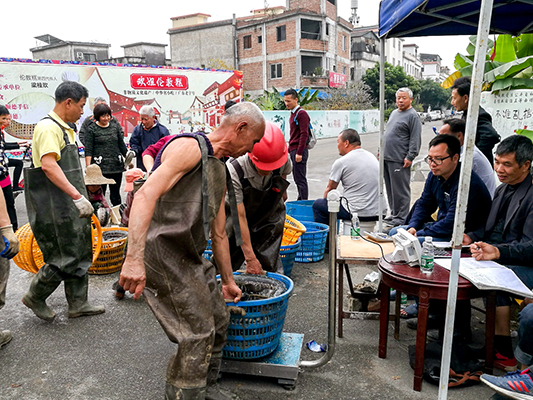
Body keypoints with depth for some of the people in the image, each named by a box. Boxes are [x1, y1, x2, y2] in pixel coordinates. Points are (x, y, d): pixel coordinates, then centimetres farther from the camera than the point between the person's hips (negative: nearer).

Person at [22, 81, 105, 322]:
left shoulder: (63, 128, 17)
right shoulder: (48, 127, -14)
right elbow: (48, 165, -28)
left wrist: (79, 197, 24)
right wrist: (77, 196, -32)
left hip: (70, 205, 10)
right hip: (56, 209, -10)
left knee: (80, 254, 13)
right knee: (66, 257, -3)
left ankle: (78, 304, 23)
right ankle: (35, 297, 20)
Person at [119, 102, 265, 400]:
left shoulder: (220, 173, 17)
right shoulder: (190, 147, -13)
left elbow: (219, 234, 22)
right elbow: (146, 195, -27)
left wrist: (228, 280, 27)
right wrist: (134, 259, -37)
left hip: (192, 258, 10)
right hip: (163, 254, -10)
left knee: (219, 321, 16)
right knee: (198, 333, -7)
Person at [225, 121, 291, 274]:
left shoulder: (283, 160, -24)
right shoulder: (234, 171, -33)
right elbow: (240, 217, -30)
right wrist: (250, 258, -30)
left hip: (270, 222, 2)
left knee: (269, 266, -2)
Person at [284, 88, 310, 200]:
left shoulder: (302, 113, -12)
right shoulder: (293, 113, 18)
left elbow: (304, 134, -18)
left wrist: (299, 153, -21)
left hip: (299, 151, -9)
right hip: (293, 151, 10)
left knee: (300, 179, -7)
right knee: (297, 178, 14)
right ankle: (300, 201, 22)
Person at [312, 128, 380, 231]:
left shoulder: (341, 162, -9)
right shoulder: (372, 157, 13)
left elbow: (329, 189, 2)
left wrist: (326, 202, 22)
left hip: (357, 213, -7)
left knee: (317, 205, 7)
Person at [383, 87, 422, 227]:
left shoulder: (412, 116, -7)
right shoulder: (394, 113, 20)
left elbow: (415, 139, -13)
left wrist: (410, 157, -18)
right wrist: (381, 150, 22)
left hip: (399, 160, -9)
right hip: (386, 158, 9)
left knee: (400, 190, -5)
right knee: (390, 188, 14)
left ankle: (401, 218, 2)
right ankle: (393, 214, 24)